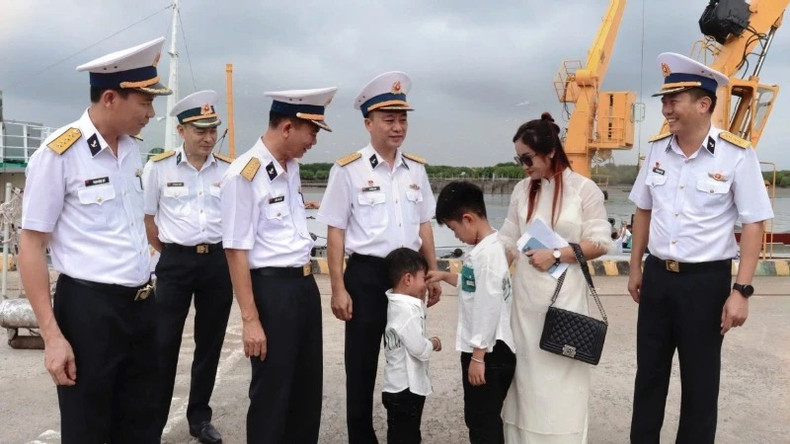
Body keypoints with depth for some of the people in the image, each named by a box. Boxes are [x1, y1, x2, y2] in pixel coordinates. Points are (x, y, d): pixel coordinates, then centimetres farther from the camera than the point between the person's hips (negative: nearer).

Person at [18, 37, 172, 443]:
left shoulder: (132, 150, 7)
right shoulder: (58, 153, -12)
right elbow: (31, 246, -11)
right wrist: (52, 335, -15)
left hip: (141, 305, 6)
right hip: (88, 307, -6)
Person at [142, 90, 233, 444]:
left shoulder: (228, 170, 2)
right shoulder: (158, 168, -3)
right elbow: (146, 220, 4)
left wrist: (214, 253, 9)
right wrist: (171, 253, 7)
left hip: (218, 262, 2)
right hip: (175, 263, -2)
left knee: (210, 342, 11)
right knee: (164, 343, 2)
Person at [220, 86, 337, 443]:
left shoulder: (292, 167, 8)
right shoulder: (244, 175, -17)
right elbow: (235, 251, -18)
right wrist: (250, 320, -18)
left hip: (305, 284, 8)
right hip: (271, 288, -8)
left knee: (309, 385, 19)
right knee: (271, 390, 7)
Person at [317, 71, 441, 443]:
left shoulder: (416, 169, 7)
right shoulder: (348, 170, -10)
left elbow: (424, 225, 12)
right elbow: (335, 231, -9)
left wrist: (433, 275, 10)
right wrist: (338, 288, -12)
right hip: (366, 275, -5)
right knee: (362, 363, 9)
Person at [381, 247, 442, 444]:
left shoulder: (397, 304, 8)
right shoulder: (406, 309, -23)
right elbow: (420, 349, -23)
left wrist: (421, 300, 9)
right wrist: (433, 343, -3)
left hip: (402, 385, 10)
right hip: (406, 388, -10)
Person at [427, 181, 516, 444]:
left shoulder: (488, 253, -21)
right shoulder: (484, 249, 9)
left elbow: (489, 308, -24)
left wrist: (478, 356, -21)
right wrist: (446, 276, 17)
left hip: (489, 352, -10)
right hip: (482, 349, 10)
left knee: (483, 421, 2)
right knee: (480, 418, 20)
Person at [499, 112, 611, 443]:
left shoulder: (584, 189, -5)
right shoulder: (522, 190, 8)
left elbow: (599, 243, -5)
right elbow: (506, 242, 10)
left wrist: (555, 255, -15)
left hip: (564, 298, -4)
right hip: (525, 298, 4)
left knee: (560, 377, 1)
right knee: (526, 374, 9)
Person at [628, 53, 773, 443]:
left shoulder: (736, 154, -12)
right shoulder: (657, 148, 1)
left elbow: (754, 224, -10)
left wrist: (741, 290, -14)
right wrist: (636, 268, 13)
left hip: (706, 280, -4)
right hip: (657, 275, 4)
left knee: (699, 381, 10)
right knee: (648, 372, 16)